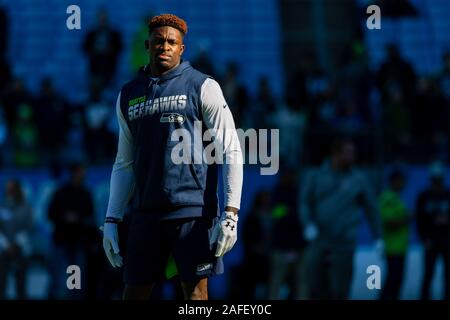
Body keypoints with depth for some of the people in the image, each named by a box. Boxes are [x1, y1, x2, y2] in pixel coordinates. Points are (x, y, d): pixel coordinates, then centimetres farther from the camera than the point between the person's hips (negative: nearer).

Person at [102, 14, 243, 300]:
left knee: (195, 292, -3)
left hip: (194, 211, -4)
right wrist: (112, 220, 11)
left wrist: (231, 214, -12)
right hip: (146, 214, 4)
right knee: (134, 292, 2)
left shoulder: (203, 87, 1)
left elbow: (231, 152, -3)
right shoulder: (128, 96, 15)